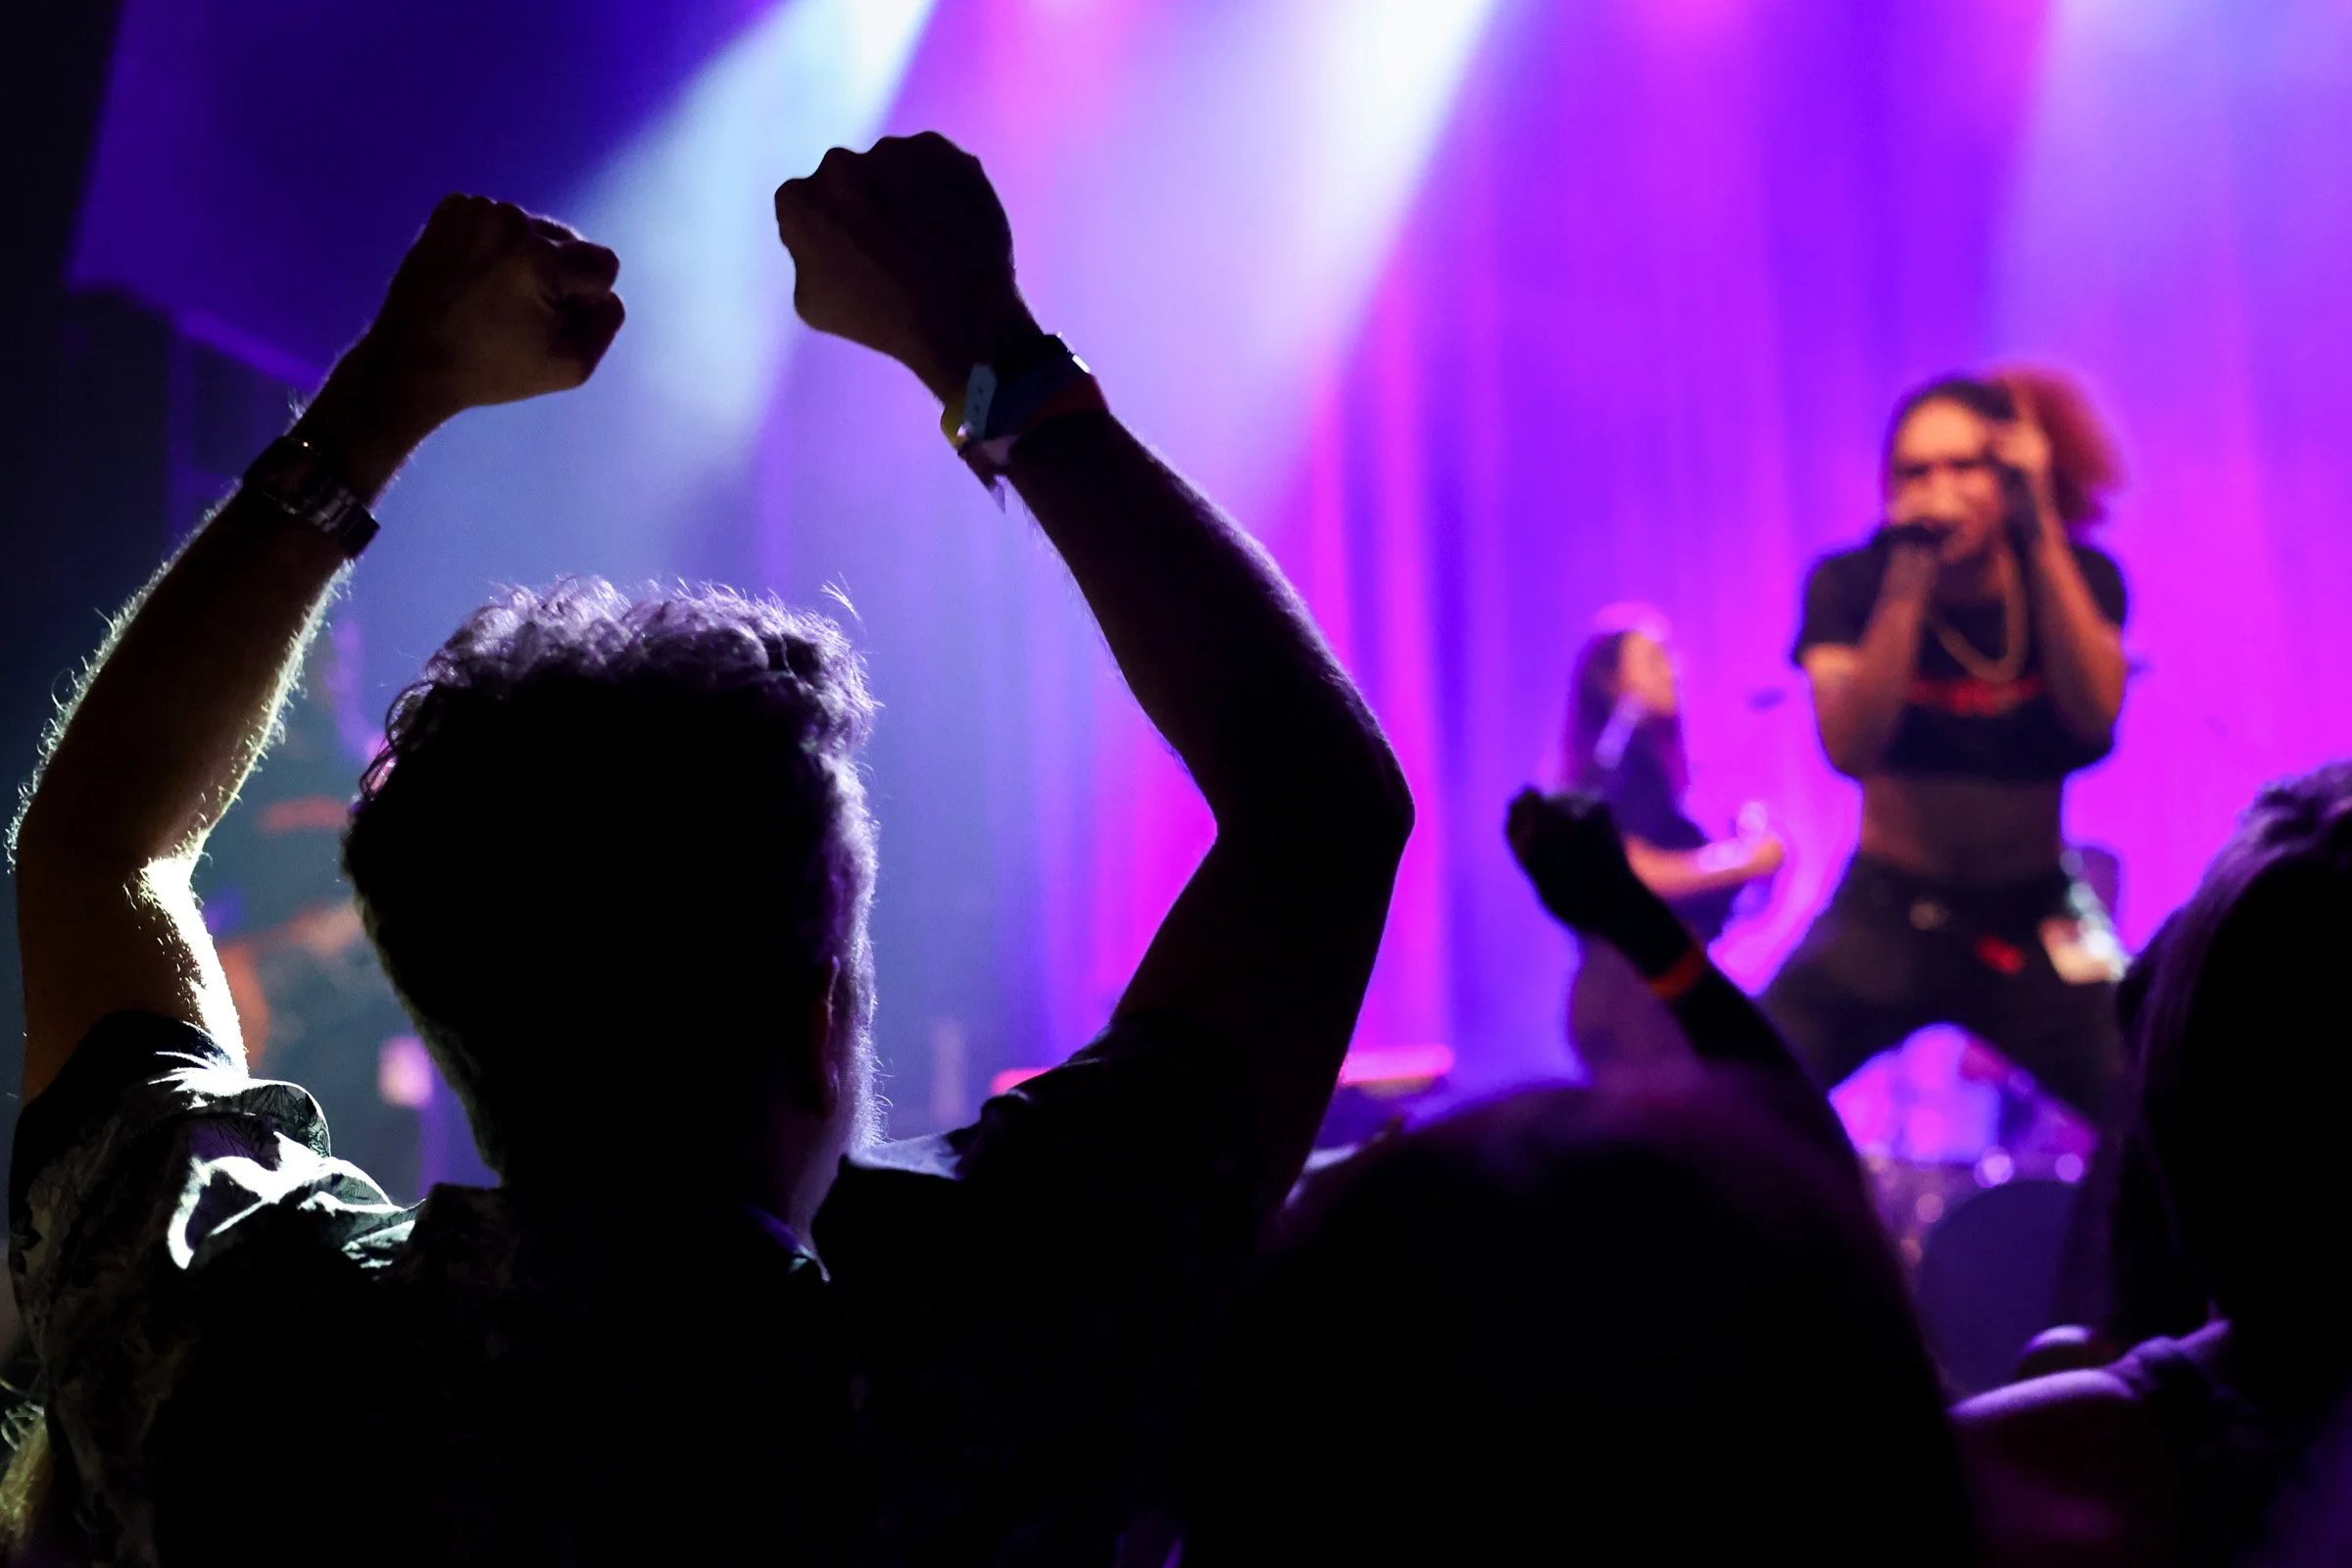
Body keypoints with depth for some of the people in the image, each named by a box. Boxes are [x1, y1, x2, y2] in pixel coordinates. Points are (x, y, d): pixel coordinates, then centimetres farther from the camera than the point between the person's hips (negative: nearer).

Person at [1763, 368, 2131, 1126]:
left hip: (2035, 919, 1)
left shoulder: (2078, 576, -4)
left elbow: (2094, 713, -22)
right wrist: (1909, 577, -28)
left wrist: (2042, 532, -24)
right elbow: (1851, 745, -23)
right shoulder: (1851, 583, -8)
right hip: (1889, 913, -1)